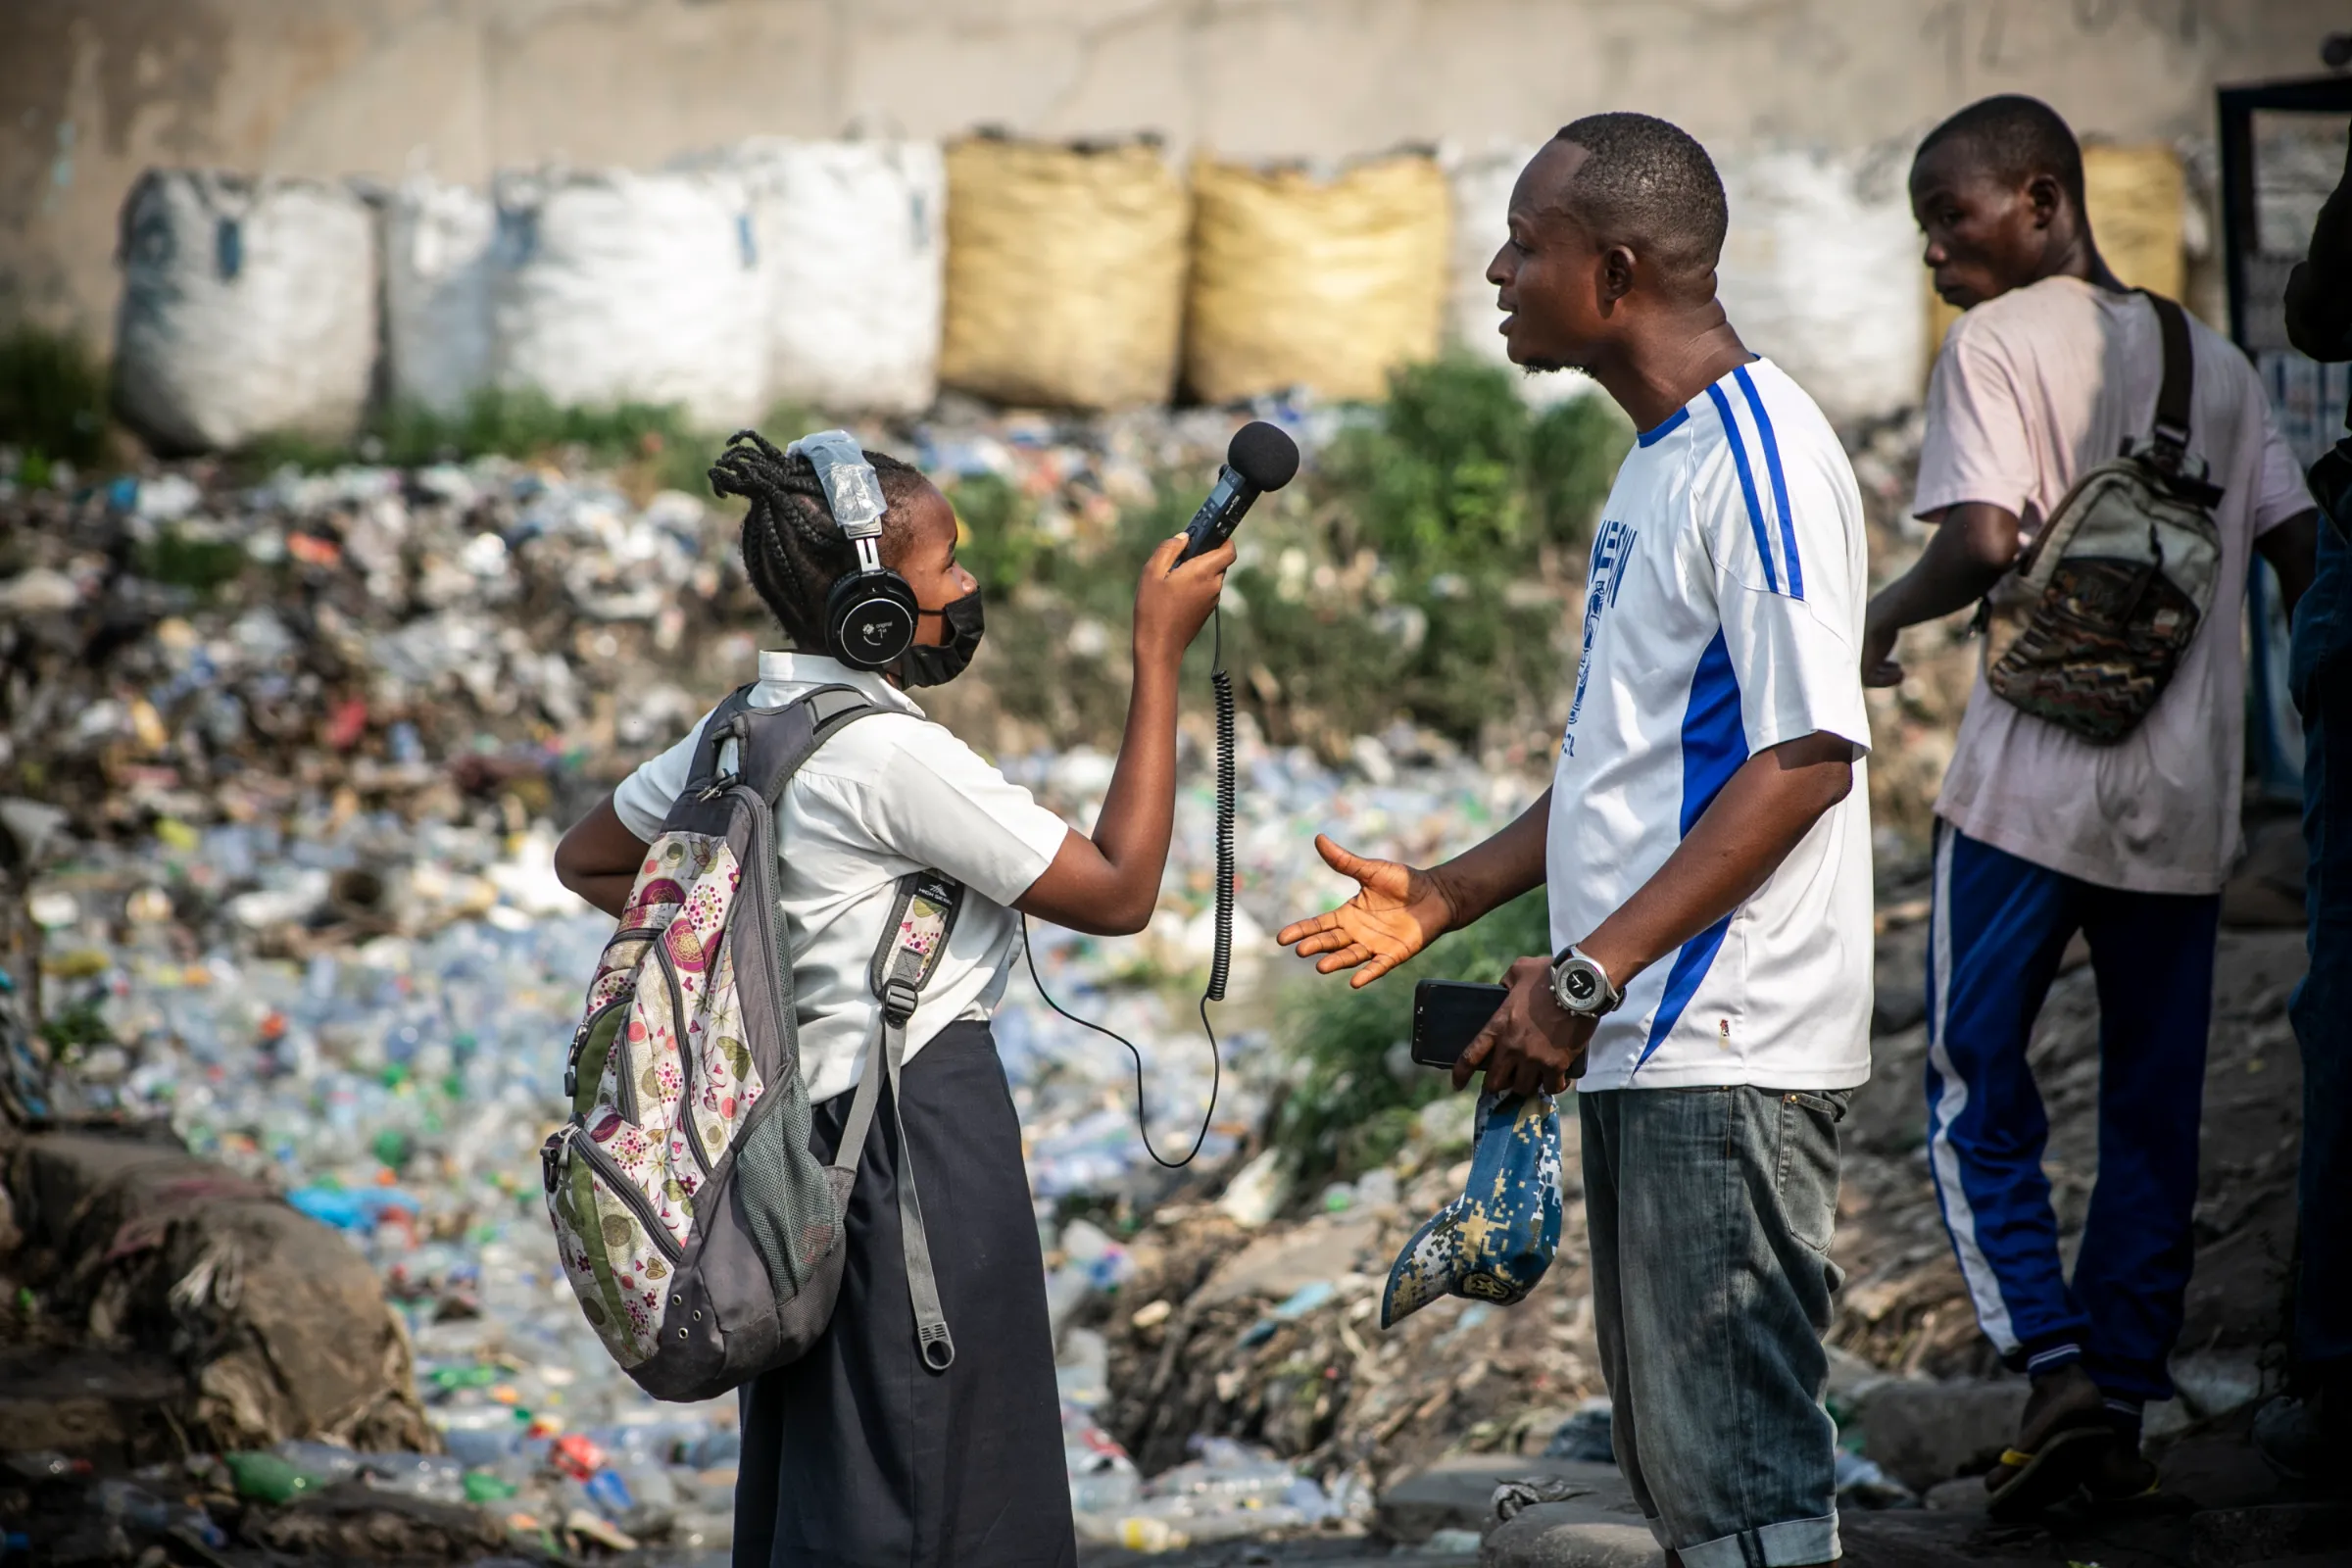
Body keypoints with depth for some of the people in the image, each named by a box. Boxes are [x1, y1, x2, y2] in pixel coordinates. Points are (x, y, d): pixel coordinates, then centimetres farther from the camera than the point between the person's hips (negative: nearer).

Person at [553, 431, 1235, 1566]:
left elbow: (588, 862, 22)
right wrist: (1158, 656, -12)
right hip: (922, 1129, -9)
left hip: (804, 1121, 9)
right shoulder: (891, 754, -18)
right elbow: (1117, 892, -14)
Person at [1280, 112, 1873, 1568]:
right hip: (1644, 1047, 10)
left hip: (1727, 1051, -10)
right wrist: (1445, 898, 17)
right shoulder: (1663, 459, 17)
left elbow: (1807, 758, -21)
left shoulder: (1759, 453, -15)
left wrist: (1587, 972, -22)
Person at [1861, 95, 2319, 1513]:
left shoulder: (1995, 345, -5)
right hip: (2186, 804, 5)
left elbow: (1985, 542, -17)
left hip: (2031, 786, -5)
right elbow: (2304, 554, 9)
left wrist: (1880, 621, 0)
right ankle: (2125, 1409, 11)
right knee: (2156, 1114, 11)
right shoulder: (2217, 363, 12)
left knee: (1979, 1094, 4)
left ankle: (2056, 1360, -12)